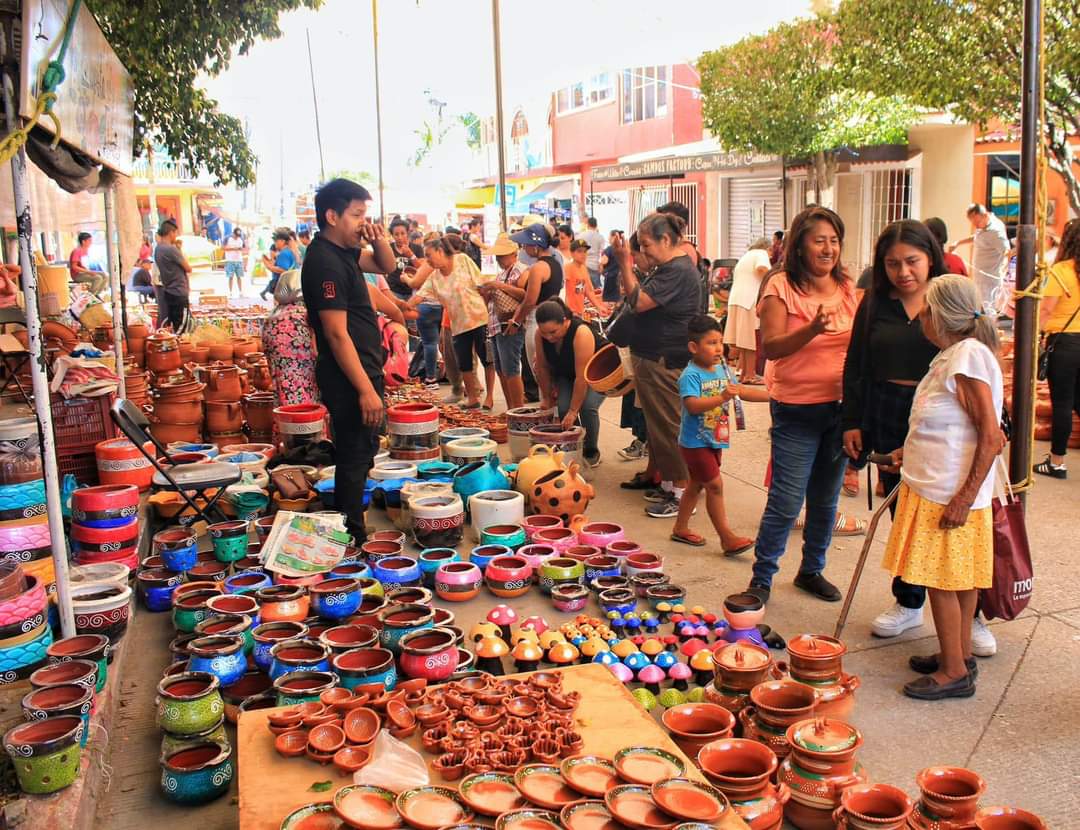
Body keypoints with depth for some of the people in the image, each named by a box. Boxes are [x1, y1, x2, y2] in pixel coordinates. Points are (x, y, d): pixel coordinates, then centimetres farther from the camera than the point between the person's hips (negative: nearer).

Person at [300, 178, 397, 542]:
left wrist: (377, 238, 2)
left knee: (362, 453, 19)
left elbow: (386, 265, 24)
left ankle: (350, 531, 31)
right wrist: (366, 389, -24)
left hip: (362, 371, 11)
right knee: (354, 459, -2)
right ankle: (352, 538, 9)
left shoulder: (343, 252, 9)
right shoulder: (325, 263, -20)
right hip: (349, 379, -11)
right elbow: (337, 334, -24)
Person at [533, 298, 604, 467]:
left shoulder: (581, 333, -38)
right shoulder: (540, 334, -22)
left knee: (587, 406, -26)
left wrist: (573, 411, -35)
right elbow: (542, 367, -9)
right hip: (565, 374, 5)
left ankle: (591, 452, -4)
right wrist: (547, 397, -3)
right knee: (562, 406, -20)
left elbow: (582, 378, -37)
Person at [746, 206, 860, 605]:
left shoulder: (847, 287, 7)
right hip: (797, 409, -5)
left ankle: (812, 570, 32)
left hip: (841, 405, 5)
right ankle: (761, 578, 12)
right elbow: (770, 347, -18)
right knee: (786, 503, -3)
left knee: (825, 500, 15)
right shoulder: (781, 287, -9)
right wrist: (813, 330, -33)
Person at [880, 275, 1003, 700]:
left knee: (940, 579, -1)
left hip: (950, 494, -10)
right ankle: (960, 655, 29)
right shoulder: (952, 355, 11)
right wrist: (910, 452, 13)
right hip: (932, 485, 10)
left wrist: (965, 497, -24)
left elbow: (990, 436, -23)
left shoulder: (968, 357, -20)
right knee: (959, 577, 17)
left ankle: (954, 672, 10)